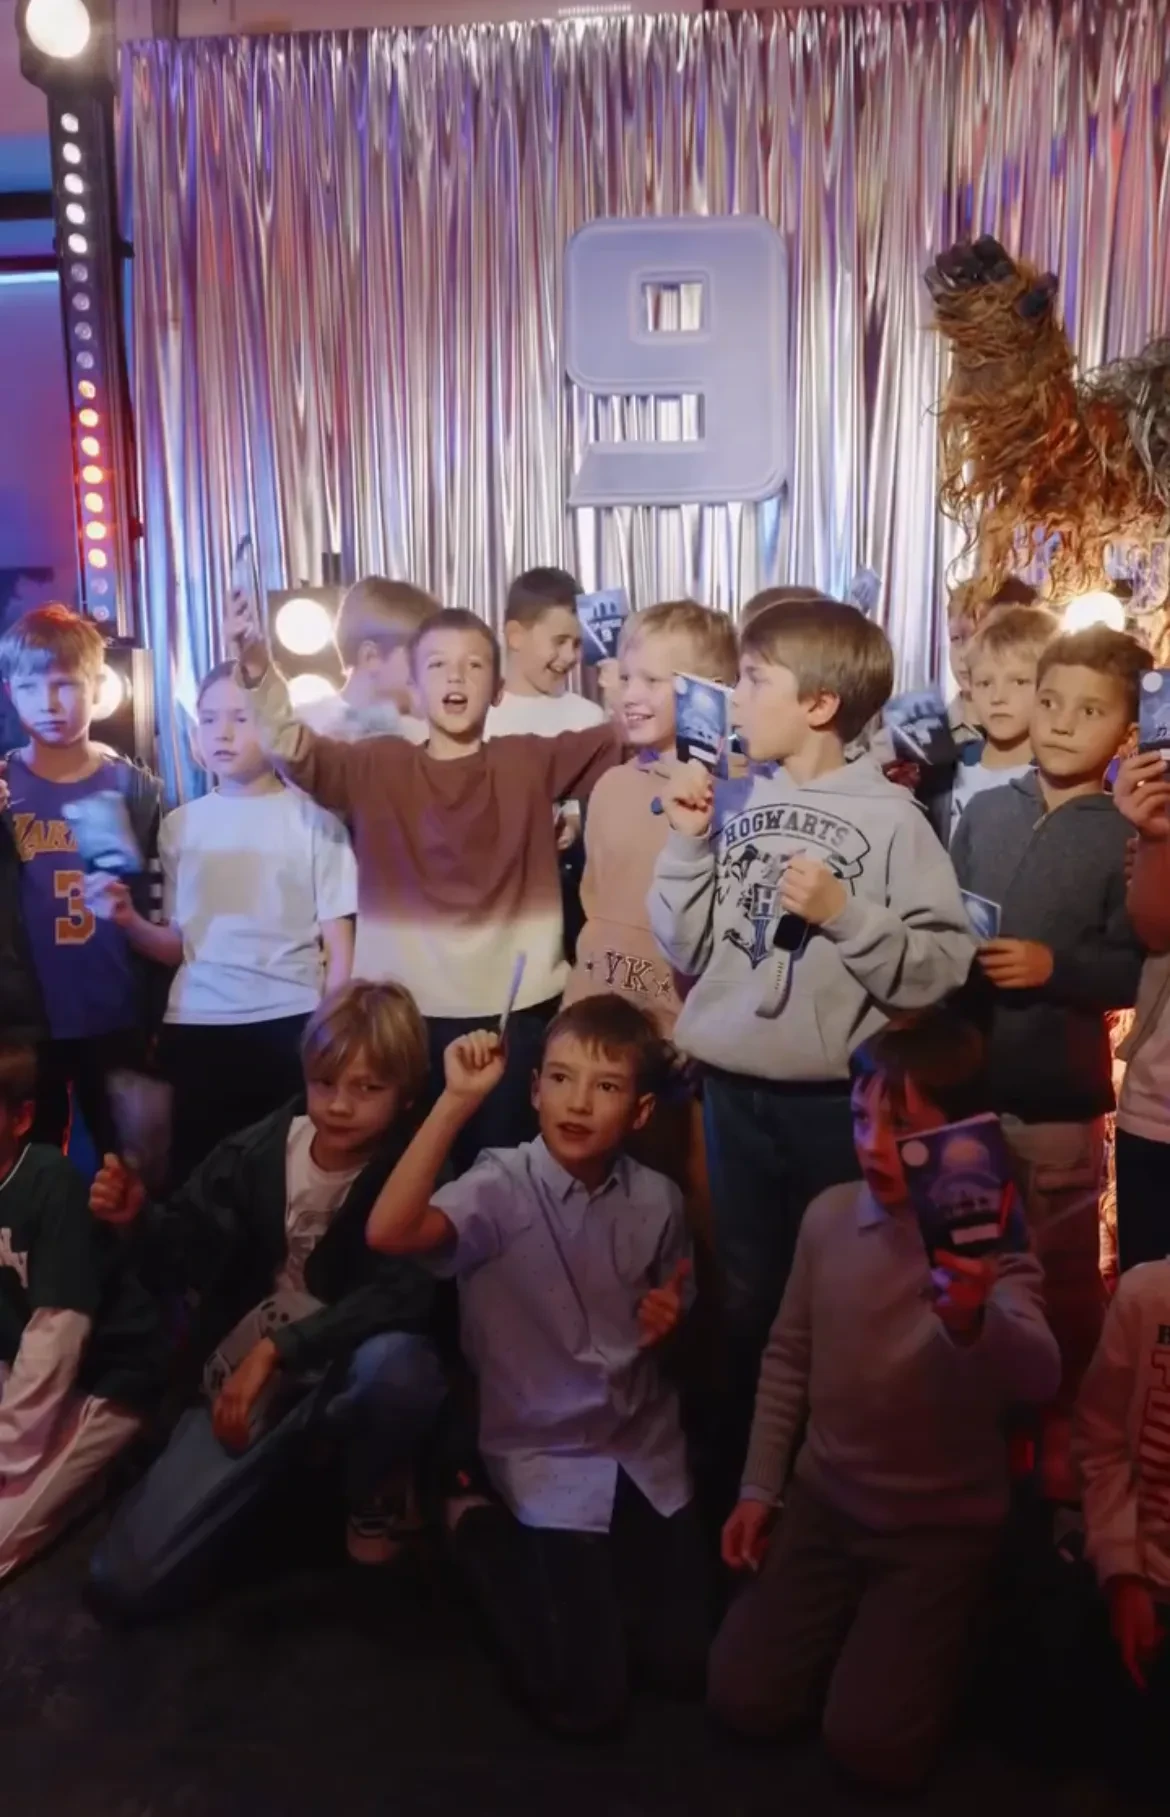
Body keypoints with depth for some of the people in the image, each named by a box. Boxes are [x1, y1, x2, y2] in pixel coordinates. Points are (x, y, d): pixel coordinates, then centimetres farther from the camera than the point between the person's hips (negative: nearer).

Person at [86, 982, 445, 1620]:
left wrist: (278, 1348, -32)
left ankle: (375, 1500, -3)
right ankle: (283, 1467, 18)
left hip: (352, 1369, -2)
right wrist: (141, 1219, -24)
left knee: (397, 1364, -40)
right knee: (126, 1583, -9)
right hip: (245, 1373, 3)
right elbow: (189, 1261, -3)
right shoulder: (255, 1152, -6)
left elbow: (402, 1297, -26)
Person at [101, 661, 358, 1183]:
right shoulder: (180, 824, 10)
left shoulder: (312, 817, 1)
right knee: (197, 1171, 7)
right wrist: (130, 921, -8)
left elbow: (338, 947, 1)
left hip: (290, 1024, -3)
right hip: (195, 1027, 3)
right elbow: (177, 946, 11)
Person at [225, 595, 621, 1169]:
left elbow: (618, 740, 1)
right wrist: (257, 671, -27)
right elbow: (296, 751, -11)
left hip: (515, 1005, 0)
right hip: (409, 1008, 0)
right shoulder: (380, 766, 1)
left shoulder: (530, 761, 4)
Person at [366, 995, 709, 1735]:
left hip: (648, 1455, 4)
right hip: (548, 1460, -4)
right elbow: (391, 1233, -39)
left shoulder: (658, 1200, -5)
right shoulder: (503, 1186, -19)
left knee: (687, 1664, 5)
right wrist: (458, 1100, -42)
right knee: (587, 1701, -2)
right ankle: (482, 1528, 18)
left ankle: (601, 1581, 32)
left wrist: (669, 1325, -11)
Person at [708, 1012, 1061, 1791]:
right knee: (745, 1700, 0)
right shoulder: (829, 1214, -9)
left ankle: (936, 1627, 22)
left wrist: (973, 1322, -61)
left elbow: (1040, 1376, -38)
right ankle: (853, 1614, 28)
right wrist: (759, 1488, 5)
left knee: (870, 1744, -8)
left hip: (942, 1522, -3)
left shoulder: (994, 1244, -20)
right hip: (825, 1500, 4)